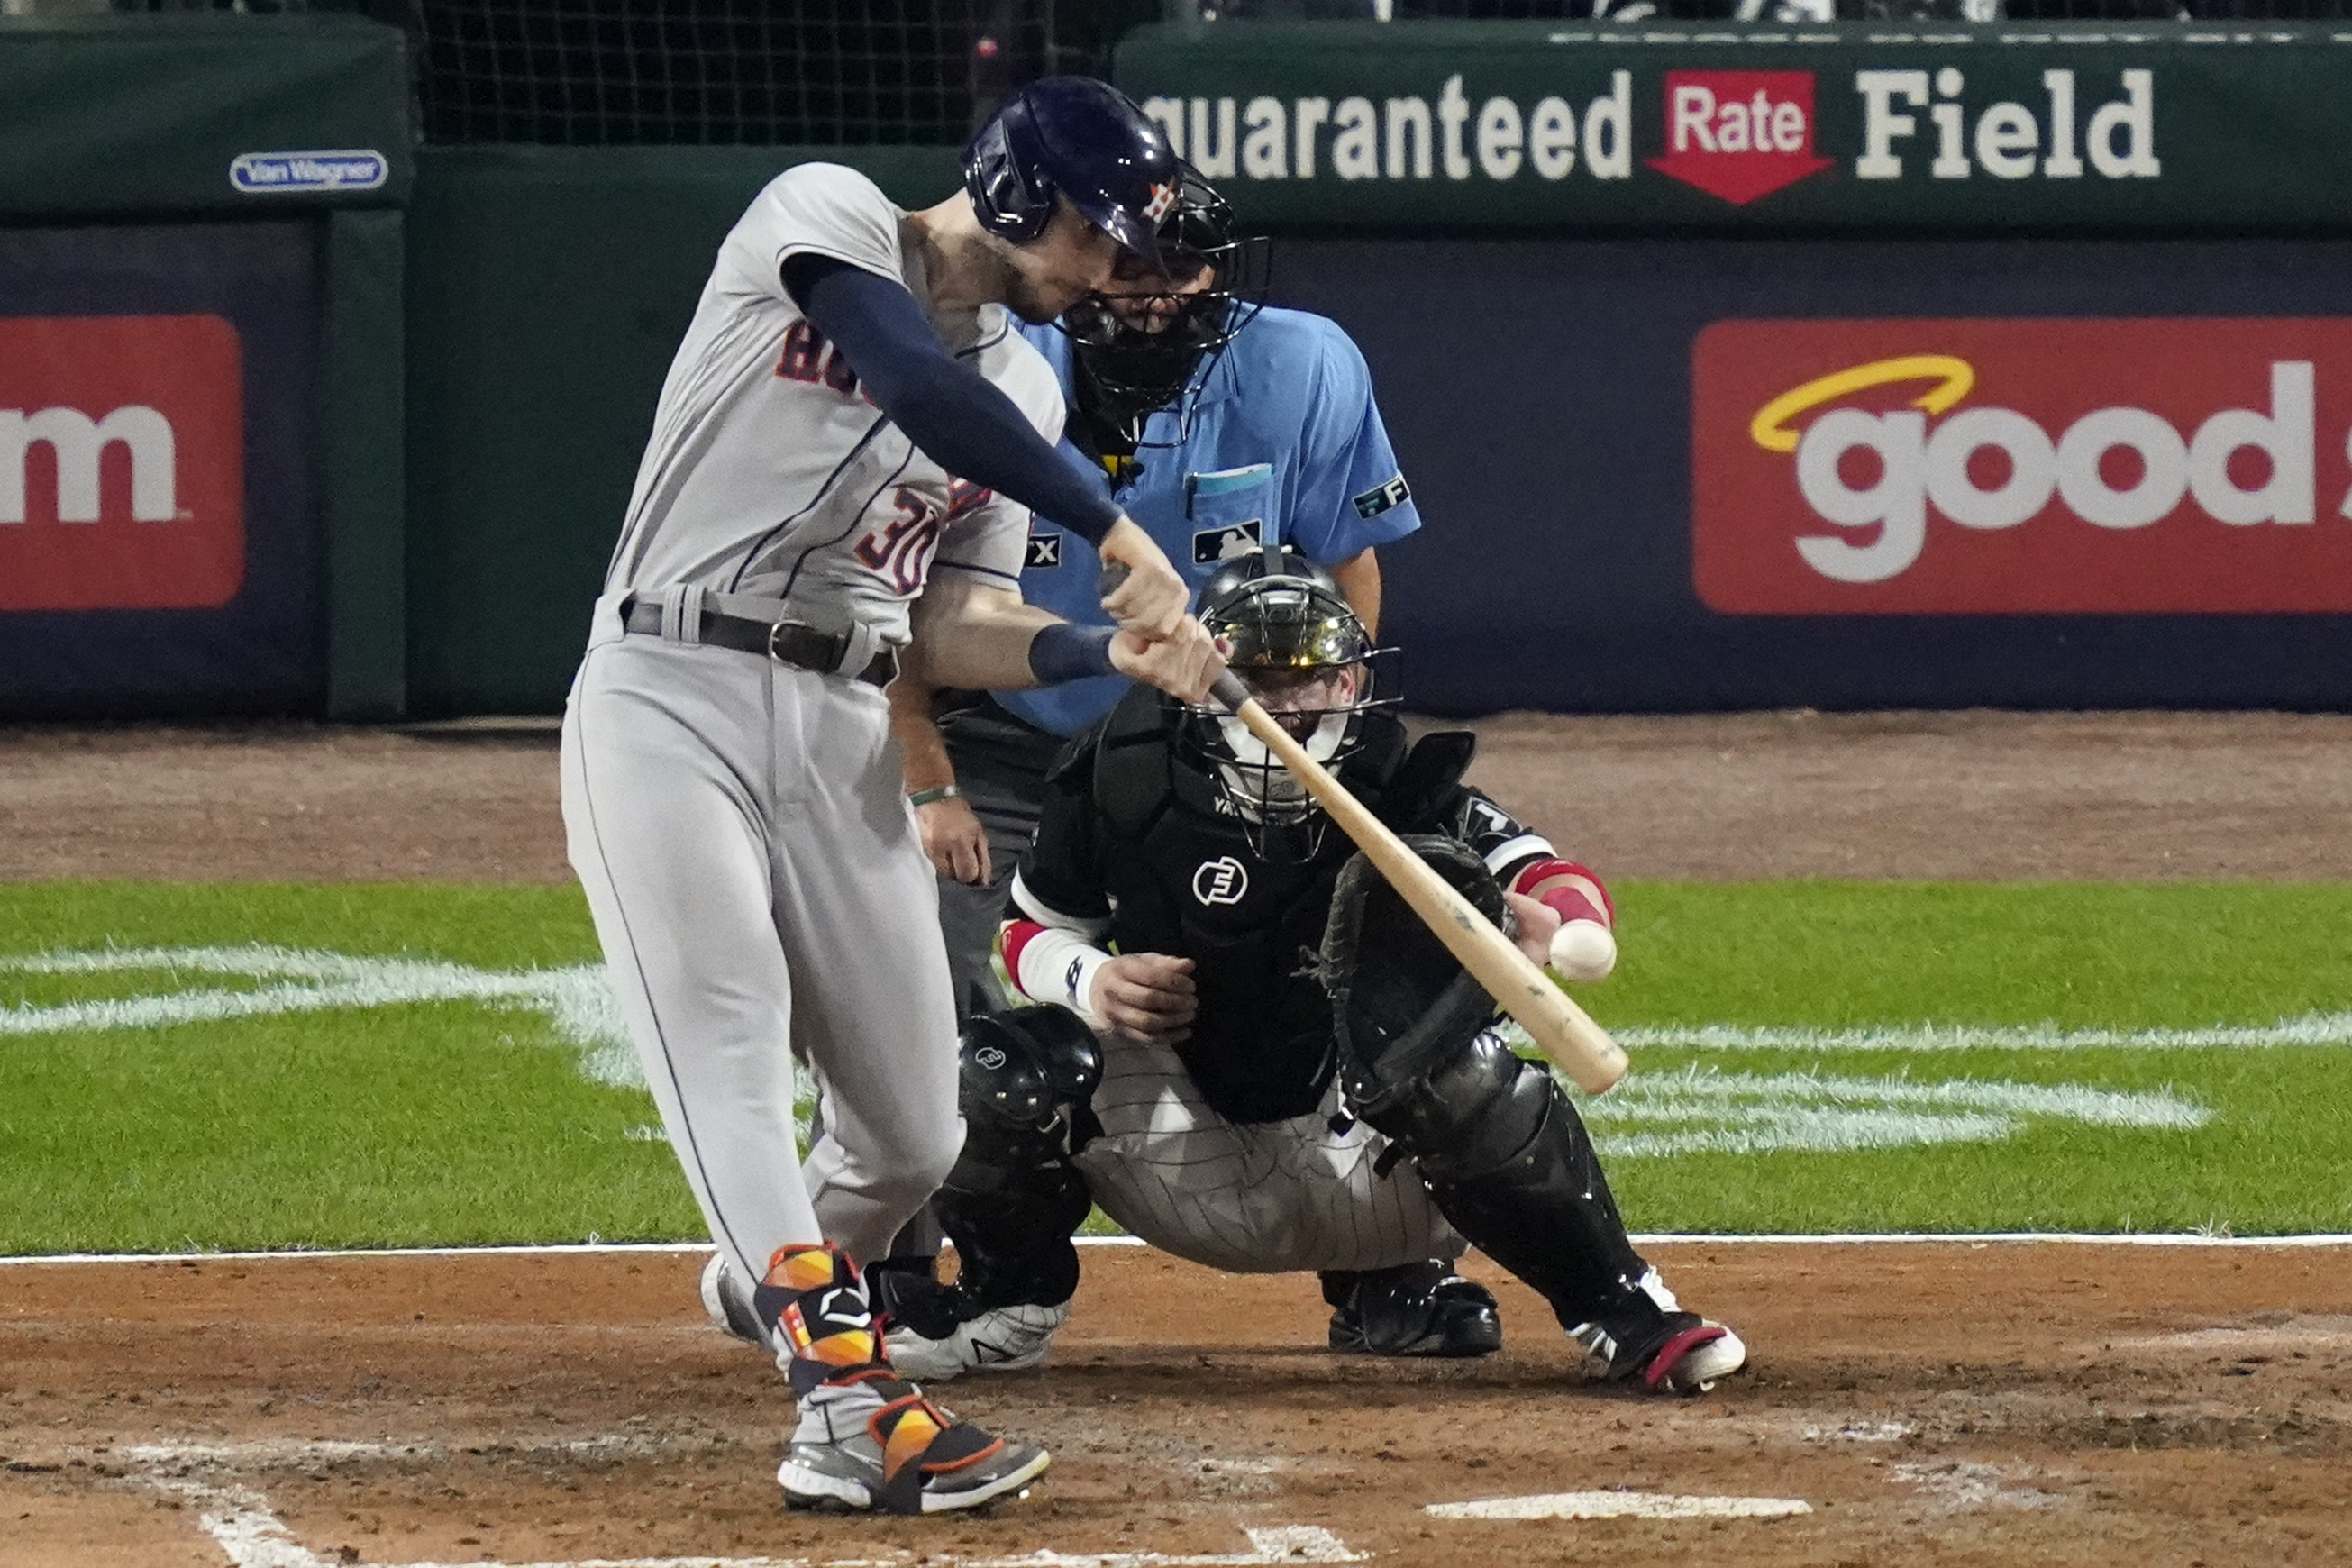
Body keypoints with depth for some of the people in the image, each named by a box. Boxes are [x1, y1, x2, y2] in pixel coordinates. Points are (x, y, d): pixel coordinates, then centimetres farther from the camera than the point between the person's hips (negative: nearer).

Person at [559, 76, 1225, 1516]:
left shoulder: (1022, 390, 16)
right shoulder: (829, 218, -4)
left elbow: (957, 627, 9)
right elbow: (918, 381, -23)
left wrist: (1113, 650, -10)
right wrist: (1118, 534, -25)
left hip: (844, 738, 7)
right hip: (671, 697, -7)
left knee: (915, 1136, 5)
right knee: (732, 1054, -23)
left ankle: (783, 1291, 36)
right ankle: (850, 1400, -36)